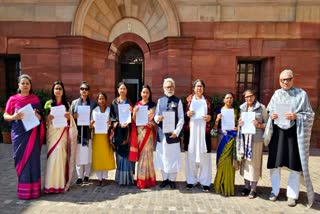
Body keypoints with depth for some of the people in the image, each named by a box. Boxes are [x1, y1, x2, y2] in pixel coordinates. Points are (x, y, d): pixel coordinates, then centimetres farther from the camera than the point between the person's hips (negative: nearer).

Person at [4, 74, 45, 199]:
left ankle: (34, 188, 12)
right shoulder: (13, 99, 4)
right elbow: (5, 116, 3)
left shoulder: (35, 99, 7)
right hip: (19, 133, -1)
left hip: (32, 134, 1)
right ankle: (23, 189, 14)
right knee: (21, 159, 3)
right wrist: (13, 117, -17)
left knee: (33, 159, 2)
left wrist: (38, 116, -11)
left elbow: (41, 115, 11)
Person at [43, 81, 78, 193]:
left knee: (62, 155, 1)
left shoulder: (66, 104, 11)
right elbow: (44, 118, 5)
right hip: (53, 132, -1)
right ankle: (52, 183, 1)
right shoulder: (48, 103, 5)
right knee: (54, 155, -8)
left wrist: (69, 117, -8)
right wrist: (48, 117, -16)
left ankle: (62, 182, 11)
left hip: (63, 132, 2)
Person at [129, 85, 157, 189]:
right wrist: (134, 113, -14)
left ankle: (147, 179, 10)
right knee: (140, 155, 5)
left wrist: (150, 123, -19)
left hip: (148, 133, -2)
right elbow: (134, 121, 5)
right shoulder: (137, 105, 9)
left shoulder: (153, 105, 4)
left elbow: (155, 120, 2)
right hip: (139, 132, 2)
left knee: (147, 155, -1)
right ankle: (141, 180, 15)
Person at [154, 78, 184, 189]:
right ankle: (165, 178, 25)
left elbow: (181, 119, -3)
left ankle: (172, 180, 21)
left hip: (173, 133, -3)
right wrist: (157, 118, -14)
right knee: (162, 157, 9)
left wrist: (176, 132, -14)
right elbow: (156, 116, 10)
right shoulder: (160, 101, 10)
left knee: (173, 157, 5)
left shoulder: (178, 101, 0)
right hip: (161, 133, 3)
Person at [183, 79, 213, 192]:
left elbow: (212, 114, 14)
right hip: (191, 131, 0)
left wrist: (210, 117, -7)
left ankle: (205, 181, 11)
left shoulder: (208, 100, 11)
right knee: (191, 155, 1)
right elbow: (183, 114, 10)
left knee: (204, 156, 0)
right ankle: (191, 180, 14)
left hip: (204, 131, 1)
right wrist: (187, 114, -11)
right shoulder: (189, 99, 8)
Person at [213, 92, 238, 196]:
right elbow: (215, 127, 1)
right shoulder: (219, 111, 3)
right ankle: (221, 186, 16)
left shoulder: (235, 111, 9)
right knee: (222, 161, 0)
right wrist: (217, 119, -16)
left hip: (232, 138, 1)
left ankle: (228, 186, 17)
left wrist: (238, 127, -6)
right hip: (222, 137, -1)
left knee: (229, 162, 1)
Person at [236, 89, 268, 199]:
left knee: (254, 163, -1)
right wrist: (240, 123, 0)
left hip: (256, 139, -4)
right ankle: (246, 186, 20)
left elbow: (267, 123, 2)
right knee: (245, 162, 7)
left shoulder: (261, 107, 0)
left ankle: (253, 188, 12)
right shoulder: (242, 108, 12)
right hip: (244, 138, 4)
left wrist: (259, 125, -16)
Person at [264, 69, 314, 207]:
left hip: (294, 133, -2)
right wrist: (271, 116, -7)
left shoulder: (301, 94, -1)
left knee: (294, 164, 4)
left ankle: (292, 195, 20)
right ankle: (275, 191, 25)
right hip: (277, 132, 3)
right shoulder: (276, 94, 8)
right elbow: (268, 111, 15)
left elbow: (310, 114, -1)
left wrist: (296, 116, -18)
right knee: (274, 163, 7)